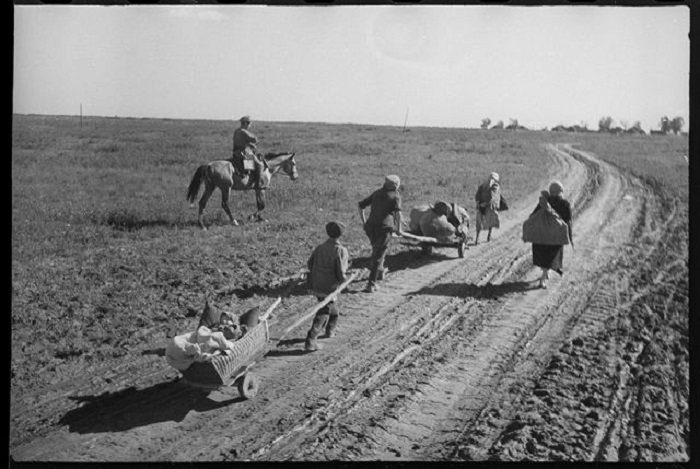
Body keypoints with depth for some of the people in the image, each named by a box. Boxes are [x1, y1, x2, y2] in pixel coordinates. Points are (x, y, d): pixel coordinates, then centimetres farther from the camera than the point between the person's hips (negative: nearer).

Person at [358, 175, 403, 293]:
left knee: (377, 250, 30)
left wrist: (364, 221, 20)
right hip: (385, 228, -5)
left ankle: (380, 272, 49)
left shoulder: (377, 193, 15)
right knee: (378, 256, -1)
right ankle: (371, 284, -5)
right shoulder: (395, 196, -1)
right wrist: (398, 228, -7)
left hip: (371, 227, 5)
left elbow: (361, 205, 14)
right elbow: (398, 212, -18)